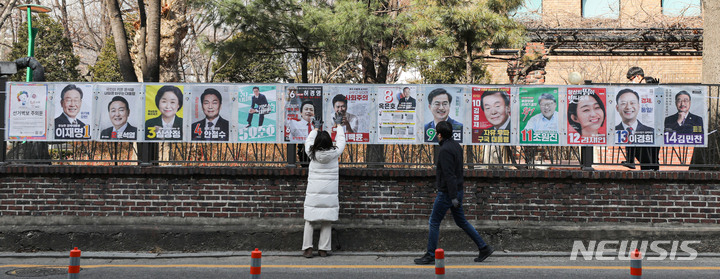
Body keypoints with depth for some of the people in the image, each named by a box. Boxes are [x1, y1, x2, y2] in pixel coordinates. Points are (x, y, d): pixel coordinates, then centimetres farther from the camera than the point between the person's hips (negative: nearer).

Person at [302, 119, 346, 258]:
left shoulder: (312, 154, -3)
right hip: (330, 194, 0)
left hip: (313, 193, 0)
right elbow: (341, 140, 13)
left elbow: (308, 141, 18)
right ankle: (323, 249, 6)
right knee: (326, 223, 5)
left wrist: (316, 128, 33)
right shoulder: (334, 153, -5)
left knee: (309, 220, 4)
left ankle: (307, 248, -1)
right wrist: (339, 126, 29)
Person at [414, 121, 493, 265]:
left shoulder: (445, 150, -19)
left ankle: (430, 255, 6)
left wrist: (453, 197, -25)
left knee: (434, 222, 0)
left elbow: (449, 175, -23)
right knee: (461, 222, 15)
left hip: (447, 193, -9)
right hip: (457, 190, 9)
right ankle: (484, 248, 15)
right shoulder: (456, 146, 11)